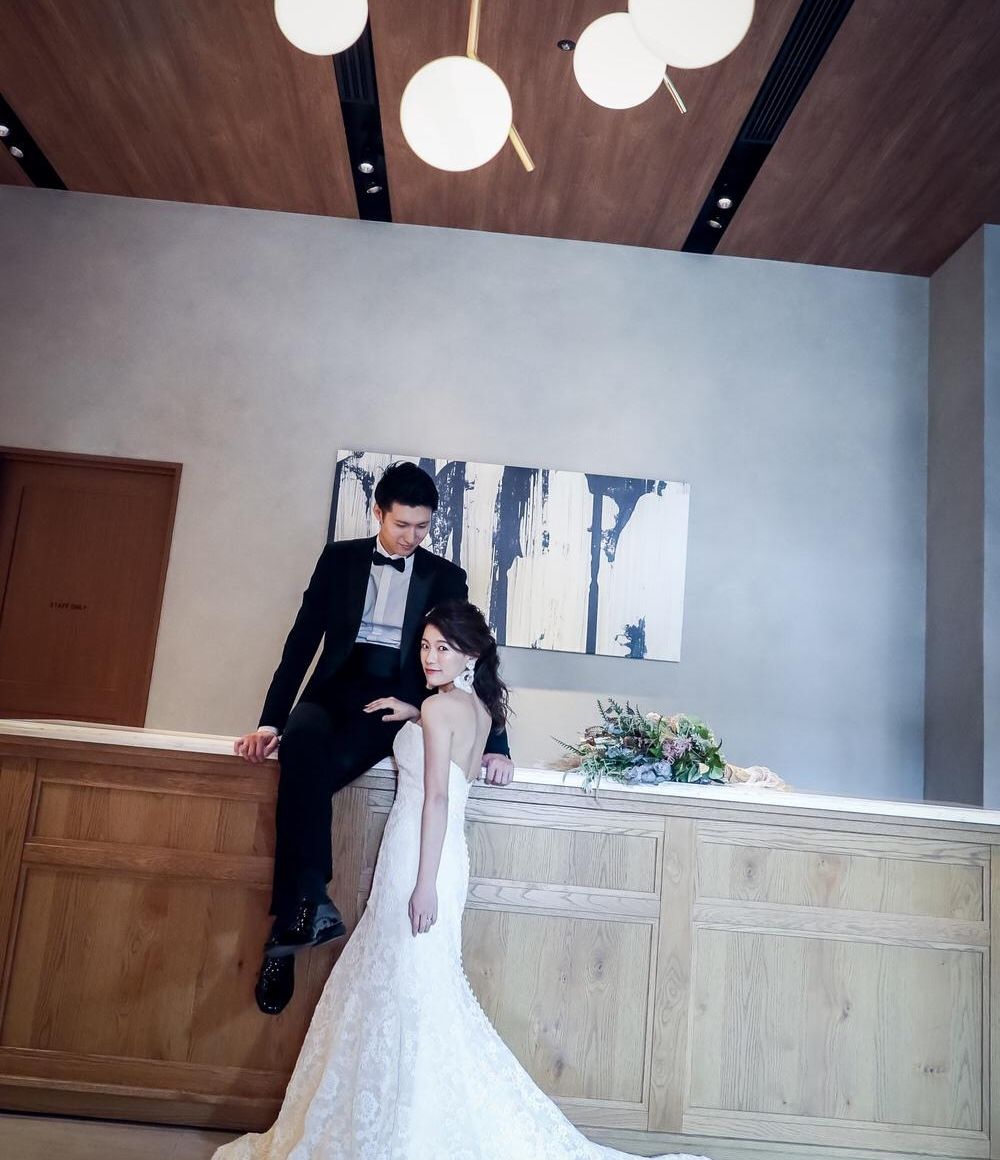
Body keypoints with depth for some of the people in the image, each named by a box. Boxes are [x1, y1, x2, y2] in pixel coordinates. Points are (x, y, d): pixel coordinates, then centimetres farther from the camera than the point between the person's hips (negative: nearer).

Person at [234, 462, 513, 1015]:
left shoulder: (446, 577, 9)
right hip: (335, 693, 2)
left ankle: (289, 925, -24)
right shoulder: (339, 559, 11)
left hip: (400, 706, -1)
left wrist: (495, 743, -2)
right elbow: (303, 639, 7)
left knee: (306, 775, -30)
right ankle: (308, 905, -32)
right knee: (302, 748, -34)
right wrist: (272, 719, -1)